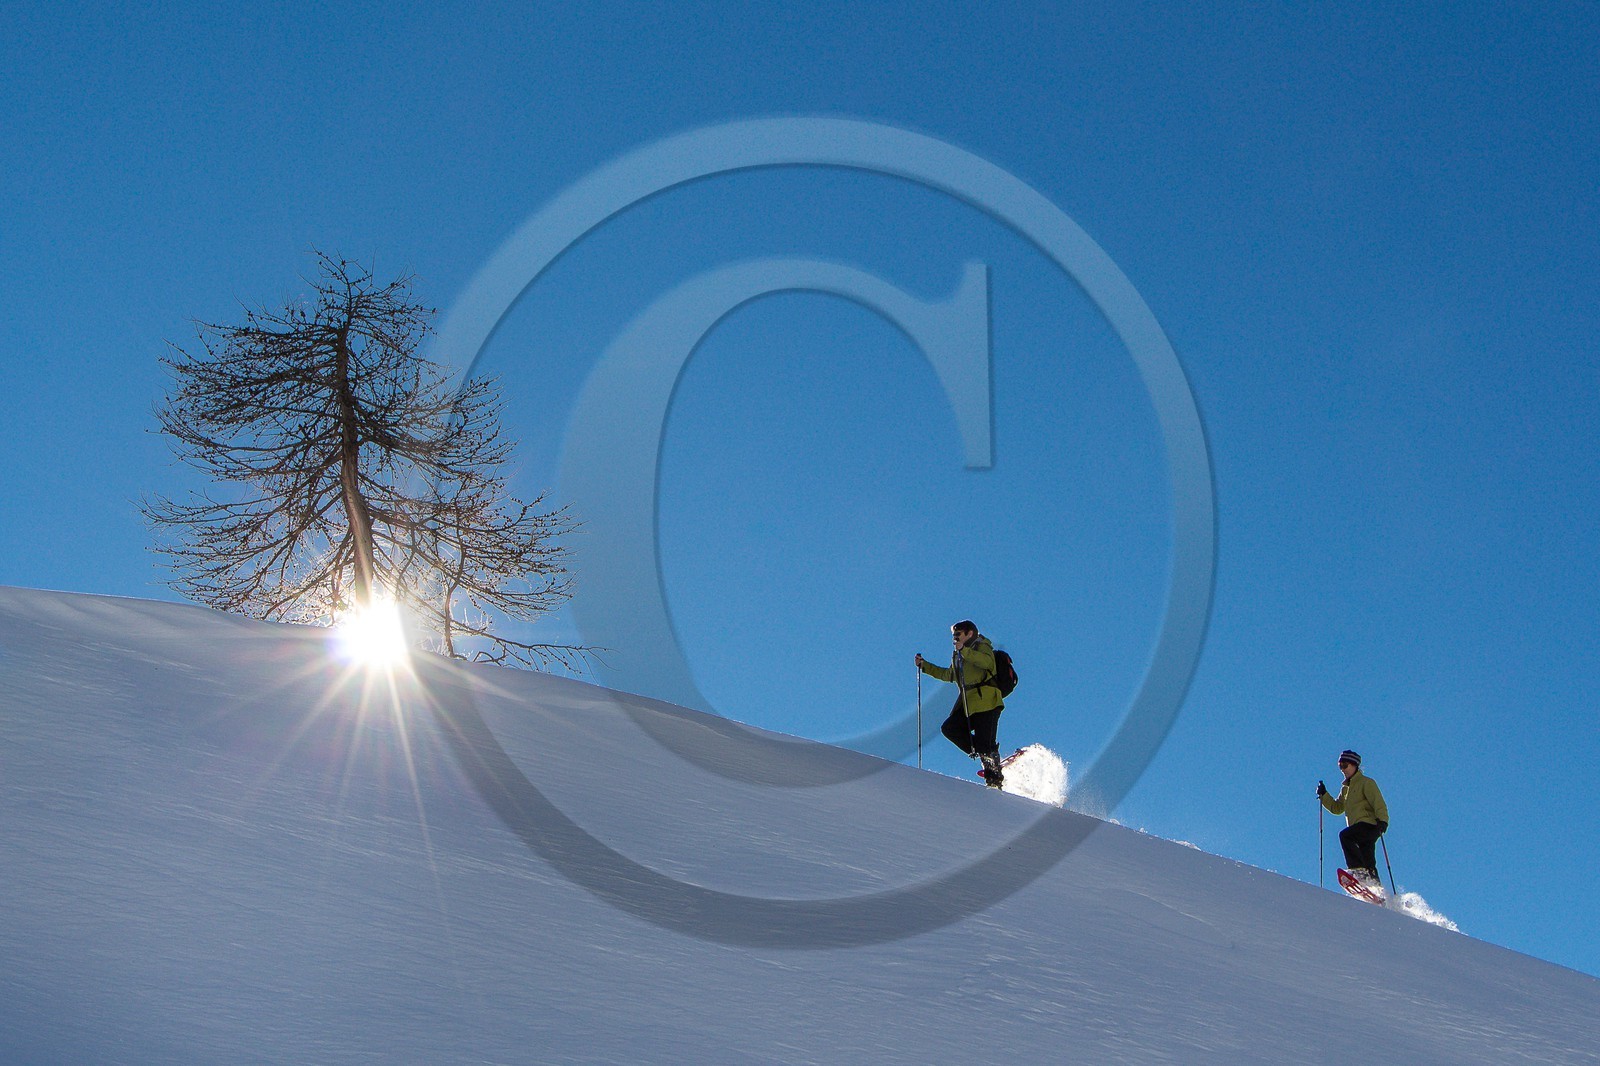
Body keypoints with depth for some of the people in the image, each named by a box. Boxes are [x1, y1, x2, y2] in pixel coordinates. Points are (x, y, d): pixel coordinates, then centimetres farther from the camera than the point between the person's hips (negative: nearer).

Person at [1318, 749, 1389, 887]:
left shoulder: (1366, 783, 1)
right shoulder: (1346, 788, 25)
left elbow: (1379, 803, -10)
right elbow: (1336, 808, 27)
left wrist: (1383, 820, -25)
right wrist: (1323, 795, 15)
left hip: (1369, 824, -8)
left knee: (1344, 835, -30)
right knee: (1369, 865, 4)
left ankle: (1358, 870, -37)